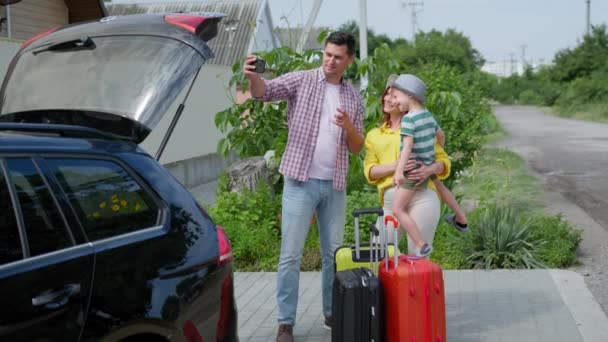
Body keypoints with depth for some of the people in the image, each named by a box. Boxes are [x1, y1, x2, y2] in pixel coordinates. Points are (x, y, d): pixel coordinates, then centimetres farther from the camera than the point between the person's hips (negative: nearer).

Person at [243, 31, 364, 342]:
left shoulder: (353, 98, 11)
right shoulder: (302, 81, -1)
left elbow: (357, 147, 11)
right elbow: (264, 92, -15)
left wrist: (349, 126, -11)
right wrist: (252, 76, -38)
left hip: (334, 185, 4)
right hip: (301, 181, -4)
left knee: (333, 253, 12)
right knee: (291, 254, -4)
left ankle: (332, 313, 26)